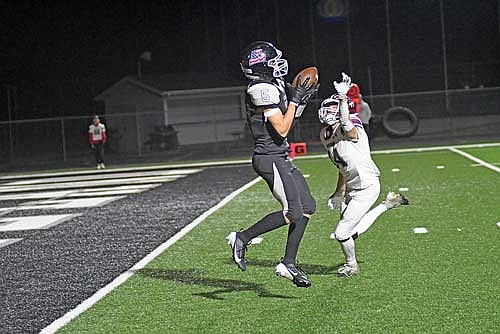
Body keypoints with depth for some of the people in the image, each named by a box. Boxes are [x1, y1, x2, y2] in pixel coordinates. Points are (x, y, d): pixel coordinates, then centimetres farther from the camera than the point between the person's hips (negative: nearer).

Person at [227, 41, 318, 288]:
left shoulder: (270, 86, 14)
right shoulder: (263, 90, -17)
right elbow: (282, 130, -18)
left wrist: (301, 101, 13)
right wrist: (294, 100, -13)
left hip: (280, 158, 10)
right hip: (271, 159, -10)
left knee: (307, 207, 9)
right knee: (292, 213, -12)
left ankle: (289, 263, 11)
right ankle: (241, 238, -1)